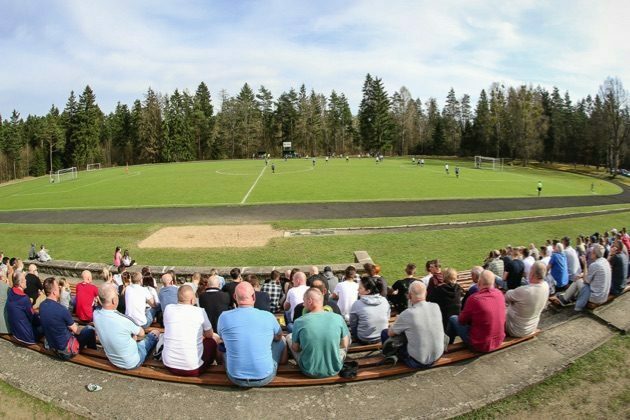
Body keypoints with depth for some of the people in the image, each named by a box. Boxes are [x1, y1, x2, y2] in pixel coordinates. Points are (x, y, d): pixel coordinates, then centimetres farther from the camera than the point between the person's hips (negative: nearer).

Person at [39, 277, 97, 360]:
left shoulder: (42, 306, -6)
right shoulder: (61, 309, -28)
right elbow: (76, 330, -12)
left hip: (52, 346, 8)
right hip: (66, 350, -8)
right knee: (90, 330, 10)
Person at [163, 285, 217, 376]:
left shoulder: (168, 308, -1)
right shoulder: (200, 311, -8)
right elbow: (209, 335, 8)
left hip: (169, 364, 3)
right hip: (192, 368, -3)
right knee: (211, 342, 22)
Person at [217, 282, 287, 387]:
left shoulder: (224, 317, -10)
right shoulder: (268, 316, -12)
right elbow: (278, 337, 9)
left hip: (235, 379, 1)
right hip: (265, 378, -1)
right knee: (281, 341, 21)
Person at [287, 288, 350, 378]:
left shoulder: (299, 321, -17)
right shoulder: (338, 318, -14)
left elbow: (295, 349, -2)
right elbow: (344, 345, 0)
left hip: (309, 372, 0)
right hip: (334, 371, 1)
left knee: (289, 337, 20)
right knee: (348, 336, 22)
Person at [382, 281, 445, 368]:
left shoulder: (407, 314, -25)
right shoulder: (436, 307, -11)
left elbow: (390, 333, -7)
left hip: (418, 362, -5)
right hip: (438, 356, 5)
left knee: (385, 333, 9)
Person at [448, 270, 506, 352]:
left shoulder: (474, 298, -25)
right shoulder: (500, 294, -7)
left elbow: (462, 320, -9)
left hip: (479, 345, -6)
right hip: (498, 342, 6)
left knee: (453, 319, 14)